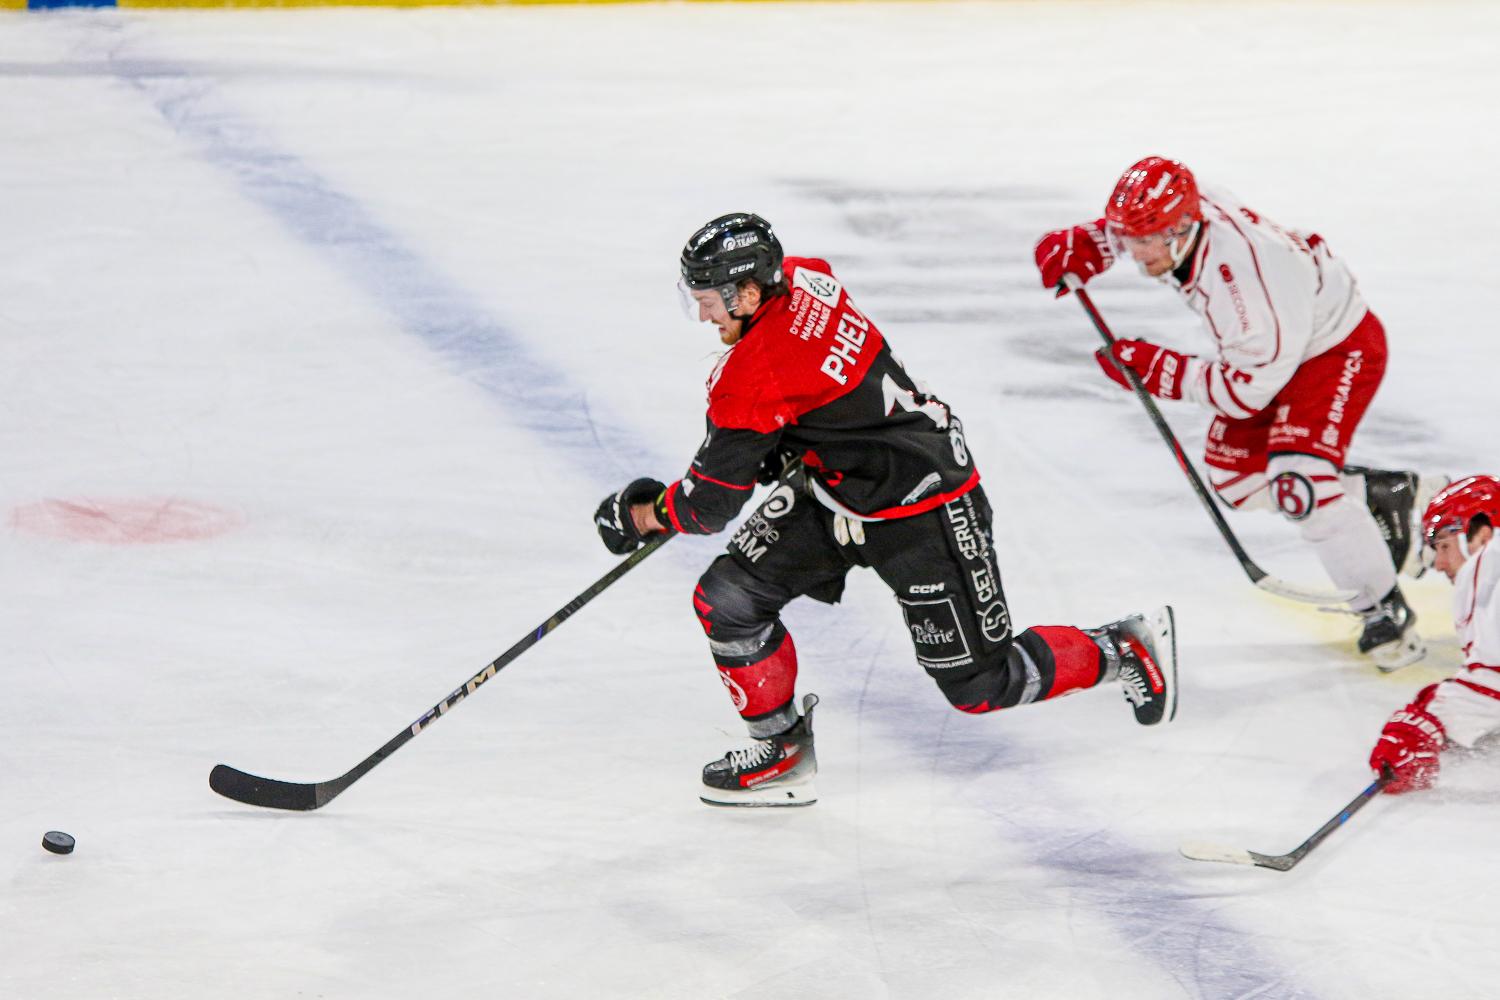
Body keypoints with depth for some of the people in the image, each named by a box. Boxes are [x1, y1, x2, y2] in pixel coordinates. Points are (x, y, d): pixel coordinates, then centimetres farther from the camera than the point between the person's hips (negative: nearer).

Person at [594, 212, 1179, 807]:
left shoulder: (759, 373, -31)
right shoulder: (799, 279, -7)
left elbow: (710, 503, -21)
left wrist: (642, 514, -2)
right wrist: (770, 445, 16)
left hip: (922, 516, -10)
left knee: (980, 685, 2)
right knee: (726, 601, -1)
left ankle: (1125, 650, 22)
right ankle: (783, 748, 15)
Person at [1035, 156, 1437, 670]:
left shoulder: (1243, 276, -41)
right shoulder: (1176, 215, -18)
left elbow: (1248, 388, -33)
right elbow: (1119, 229, 8)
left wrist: (1159, 370, -30)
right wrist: (1075, 248, -12)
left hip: (1340, 346, -9)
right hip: (1272, 344, 9)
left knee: (1298, 482, -25)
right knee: (1233, 474, 10)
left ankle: (1386, 612, -8)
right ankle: (1387, 495, 25)